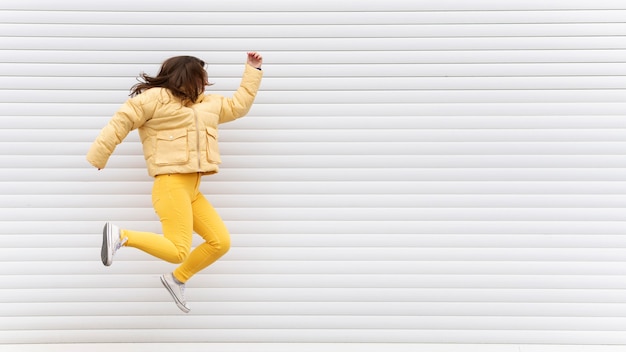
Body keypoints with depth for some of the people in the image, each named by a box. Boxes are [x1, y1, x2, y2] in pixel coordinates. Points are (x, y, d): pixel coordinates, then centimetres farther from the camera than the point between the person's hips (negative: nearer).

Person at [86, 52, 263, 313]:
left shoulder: (207, 104, 20)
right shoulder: (157, 98, -3)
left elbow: (238, 105, 29)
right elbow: (122, 121, -5)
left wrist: (253, 71, 28)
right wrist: (98, 156, -6)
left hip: (193, 189, 9)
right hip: (171, 184, -9)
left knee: (221, 242, 3)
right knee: (178, 251, -19)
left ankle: (177, 279, 17)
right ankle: (121, 235, -10)